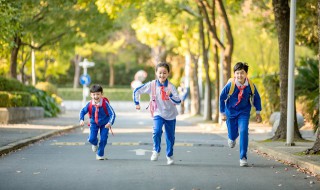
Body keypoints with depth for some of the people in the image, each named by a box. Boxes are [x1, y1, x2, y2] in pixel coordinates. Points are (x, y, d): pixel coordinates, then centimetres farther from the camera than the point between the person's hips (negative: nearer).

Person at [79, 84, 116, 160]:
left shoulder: (105, 103, -24)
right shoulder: (90, 104, -18)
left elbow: (112, 114, -25)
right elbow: (82, 111, -5)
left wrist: (110, 123, -40)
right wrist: (81, 120, -23)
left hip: (104, 124, -1)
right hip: (94, 123, 1)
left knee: (103, 139, -7)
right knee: (91, 138, -12)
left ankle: (100, 155, 15)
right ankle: (95, 144, 28)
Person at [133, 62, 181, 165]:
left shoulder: (171, 86, -11)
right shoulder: (152, 85, -9)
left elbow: (178, 101, -19)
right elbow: (136, 91, -1)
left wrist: (171, 95, -35)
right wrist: (137, 103, -1)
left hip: (170, 115, 1)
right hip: (158, 114, -1)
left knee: (170, 136, 10)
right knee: (157, 131, -26)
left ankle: (170, 156, 32)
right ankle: (156, 151, -4)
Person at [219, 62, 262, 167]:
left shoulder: (250, 86, -16)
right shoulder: (230, 85, -20)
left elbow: (257, 98, 3)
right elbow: (222, 98, -5)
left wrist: (258, 112, 4)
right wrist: (222, 113, -2)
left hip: (244, 112, 0)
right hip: (231, 112, 0)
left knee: (244, 132, -18)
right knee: (232, 134, 8)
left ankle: (243, 157, -12)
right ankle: (232, 138, 50)